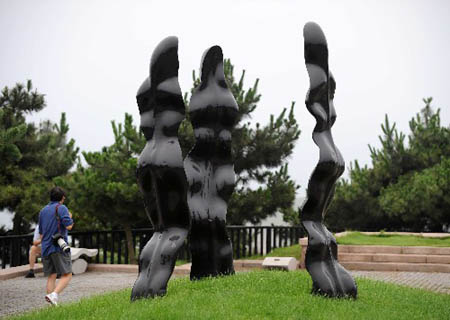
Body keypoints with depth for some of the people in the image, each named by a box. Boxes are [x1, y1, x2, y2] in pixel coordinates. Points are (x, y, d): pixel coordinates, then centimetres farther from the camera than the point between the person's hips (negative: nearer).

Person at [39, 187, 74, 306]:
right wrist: (70, 217, 5)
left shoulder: (43, 211, 16)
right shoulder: (61, 208, -5)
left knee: (51, 276, 9)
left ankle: (52, 305, 4)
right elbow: (69, 226, -14)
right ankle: (54, 294, -24)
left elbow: (41, 233, 21)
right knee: (67, 275, -3)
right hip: (59, 247, -6)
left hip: (46, 248, 7)